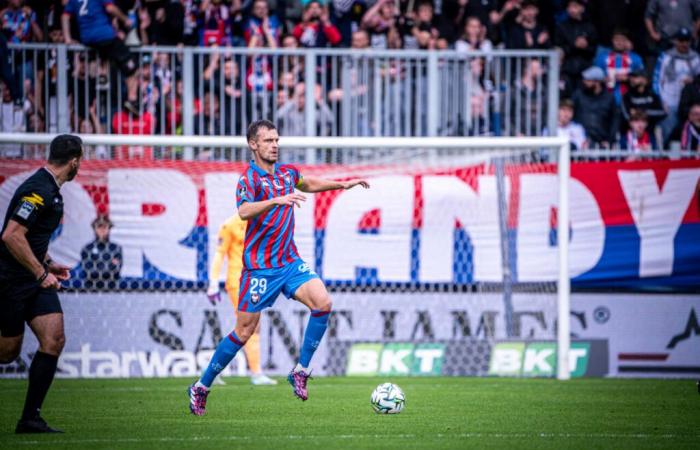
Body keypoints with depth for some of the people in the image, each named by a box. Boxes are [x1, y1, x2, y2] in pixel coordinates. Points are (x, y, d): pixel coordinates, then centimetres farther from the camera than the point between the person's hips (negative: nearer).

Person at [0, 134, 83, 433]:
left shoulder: (50, 190, 13)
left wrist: (48, 264, 18)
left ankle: (30, 418, -3)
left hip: (36, 279, 9)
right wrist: (41, 273, -22)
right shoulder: (38, 190, -19)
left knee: (54, 339, -6)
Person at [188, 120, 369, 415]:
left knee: (322, 302, -17)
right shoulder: (250, 178, -13)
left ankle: (300, 371, -5)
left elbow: (308, 184, 33)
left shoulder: (287, 173, 9)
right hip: (260, 266, -6)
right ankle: (201, 387, 13)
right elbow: (244, 211, -33)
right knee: (244, 331, -2)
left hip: (289, 261, 6)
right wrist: (277, 200, -45)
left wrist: (343, 185, 27)